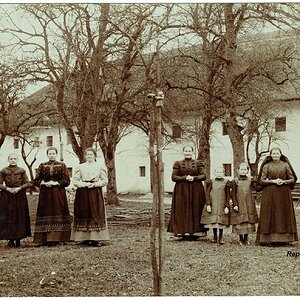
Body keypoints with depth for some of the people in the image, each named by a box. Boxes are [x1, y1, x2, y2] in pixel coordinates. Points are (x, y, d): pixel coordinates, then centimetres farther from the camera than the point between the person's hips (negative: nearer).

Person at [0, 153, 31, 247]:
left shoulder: (22, 171, 5)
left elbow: (27, 183, 2)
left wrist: (19, 188, -13)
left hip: (20, 196, 0)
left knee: (20, 217, -1)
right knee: (8, 218, -3)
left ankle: (18, 239, 6)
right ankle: (11, 239, 3)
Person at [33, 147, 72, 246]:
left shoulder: (62, 166, 5)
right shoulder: (42, 166, 9)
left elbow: (67, 180, -2)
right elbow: (36, 181, 6)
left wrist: (56, 183, -13)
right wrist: (44, 183, -11)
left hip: (59, 194, -1)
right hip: (45, 194, 1)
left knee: (58, 214, -5)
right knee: (46, 214, -2)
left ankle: (56, 238, -2)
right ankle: (45, 239, 0)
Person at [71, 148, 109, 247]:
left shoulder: (99, 167, 8)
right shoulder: (80, 167, 8)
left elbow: (105, 181, 5)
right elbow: (75, 181, 4)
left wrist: (95, 184, -9)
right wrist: (84, 184, -11)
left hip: (96, 193, 0)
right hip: (83, 194, 0)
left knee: (96, 215, -5)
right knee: (83, 215, -3)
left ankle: (95, 239, -3)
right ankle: (85, 238, 2)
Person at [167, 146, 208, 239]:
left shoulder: (198, 163, 8)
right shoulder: (178, 164, 7)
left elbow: (204, 176, 0)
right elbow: (173, 177, -1)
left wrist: (194, 178, -16)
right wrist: (185, 177, -14)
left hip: (196, 190, 1)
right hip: (182, 190, 0)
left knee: (196, 210, -1)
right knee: (182, 211, -3)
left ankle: (196, 230, 3)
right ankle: (182, 231, 0)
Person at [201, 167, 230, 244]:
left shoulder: (226, 183, 3)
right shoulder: (211, 182, 4)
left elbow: (228, 195, 3)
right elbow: (207, 193, 2)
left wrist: (227, 206, -3)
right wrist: (208, 204, -6)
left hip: (222, 205, 0)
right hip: (212, 205, 1)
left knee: (221, 220, 0)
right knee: (213, 220, 2)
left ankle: (221, 236, 15)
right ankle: (215, 236, 18)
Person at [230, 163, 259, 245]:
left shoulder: (251, 180, 5)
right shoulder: (235, 181, 0)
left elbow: (257, 188, -7)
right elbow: (233, 194, -1)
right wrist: (235, 204, -8)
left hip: (249, 204, 2)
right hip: (239, 204, -2)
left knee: (249, 221, 5)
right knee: (239, 221, 0)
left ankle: (246, 238, 19)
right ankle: (241, 238, 15)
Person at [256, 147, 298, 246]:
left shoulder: (285, 165, 6)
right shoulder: (267, 166, 4)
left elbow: (292, 179, 6)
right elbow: (262, 180, -1)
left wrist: (283, 181, -13)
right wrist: (273, 181, -14)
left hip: (284, 194, 1)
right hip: (269, 194, -1)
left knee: (283, 215, 0)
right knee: (270, 215, -4)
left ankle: (283, 239, 5)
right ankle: (271, 239, -1)